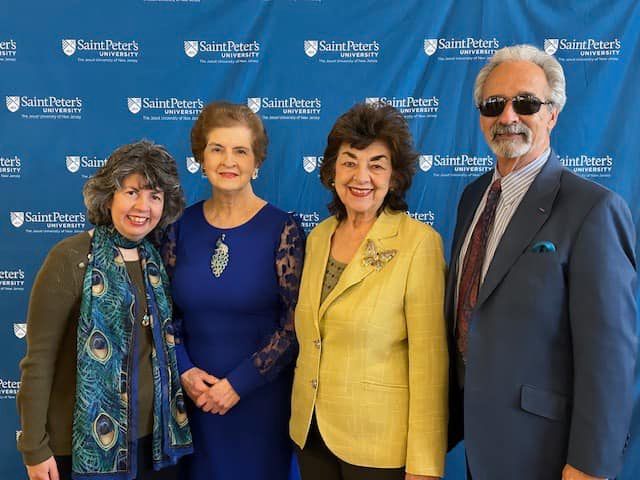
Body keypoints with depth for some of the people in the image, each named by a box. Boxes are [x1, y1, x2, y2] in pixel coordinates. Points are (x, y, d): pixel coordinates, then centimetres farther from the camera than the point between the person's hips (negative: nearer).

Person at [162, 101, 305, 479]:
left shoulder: (283, 229, -10)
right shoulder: (183, 225, 0)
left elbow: (295, 323, -12)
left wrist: (237, 384, -14)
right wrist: (185, 371, -7)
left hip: (260, 398, -3)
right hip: (194, 395, 3)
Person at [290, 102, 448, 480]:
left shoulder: (420, 242, -15)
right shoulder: (318, 237, 4)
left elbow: (429, 361, -16)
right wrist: (303, 417, 13)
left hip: (379, 442, -5)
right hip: (311, 432, 5)